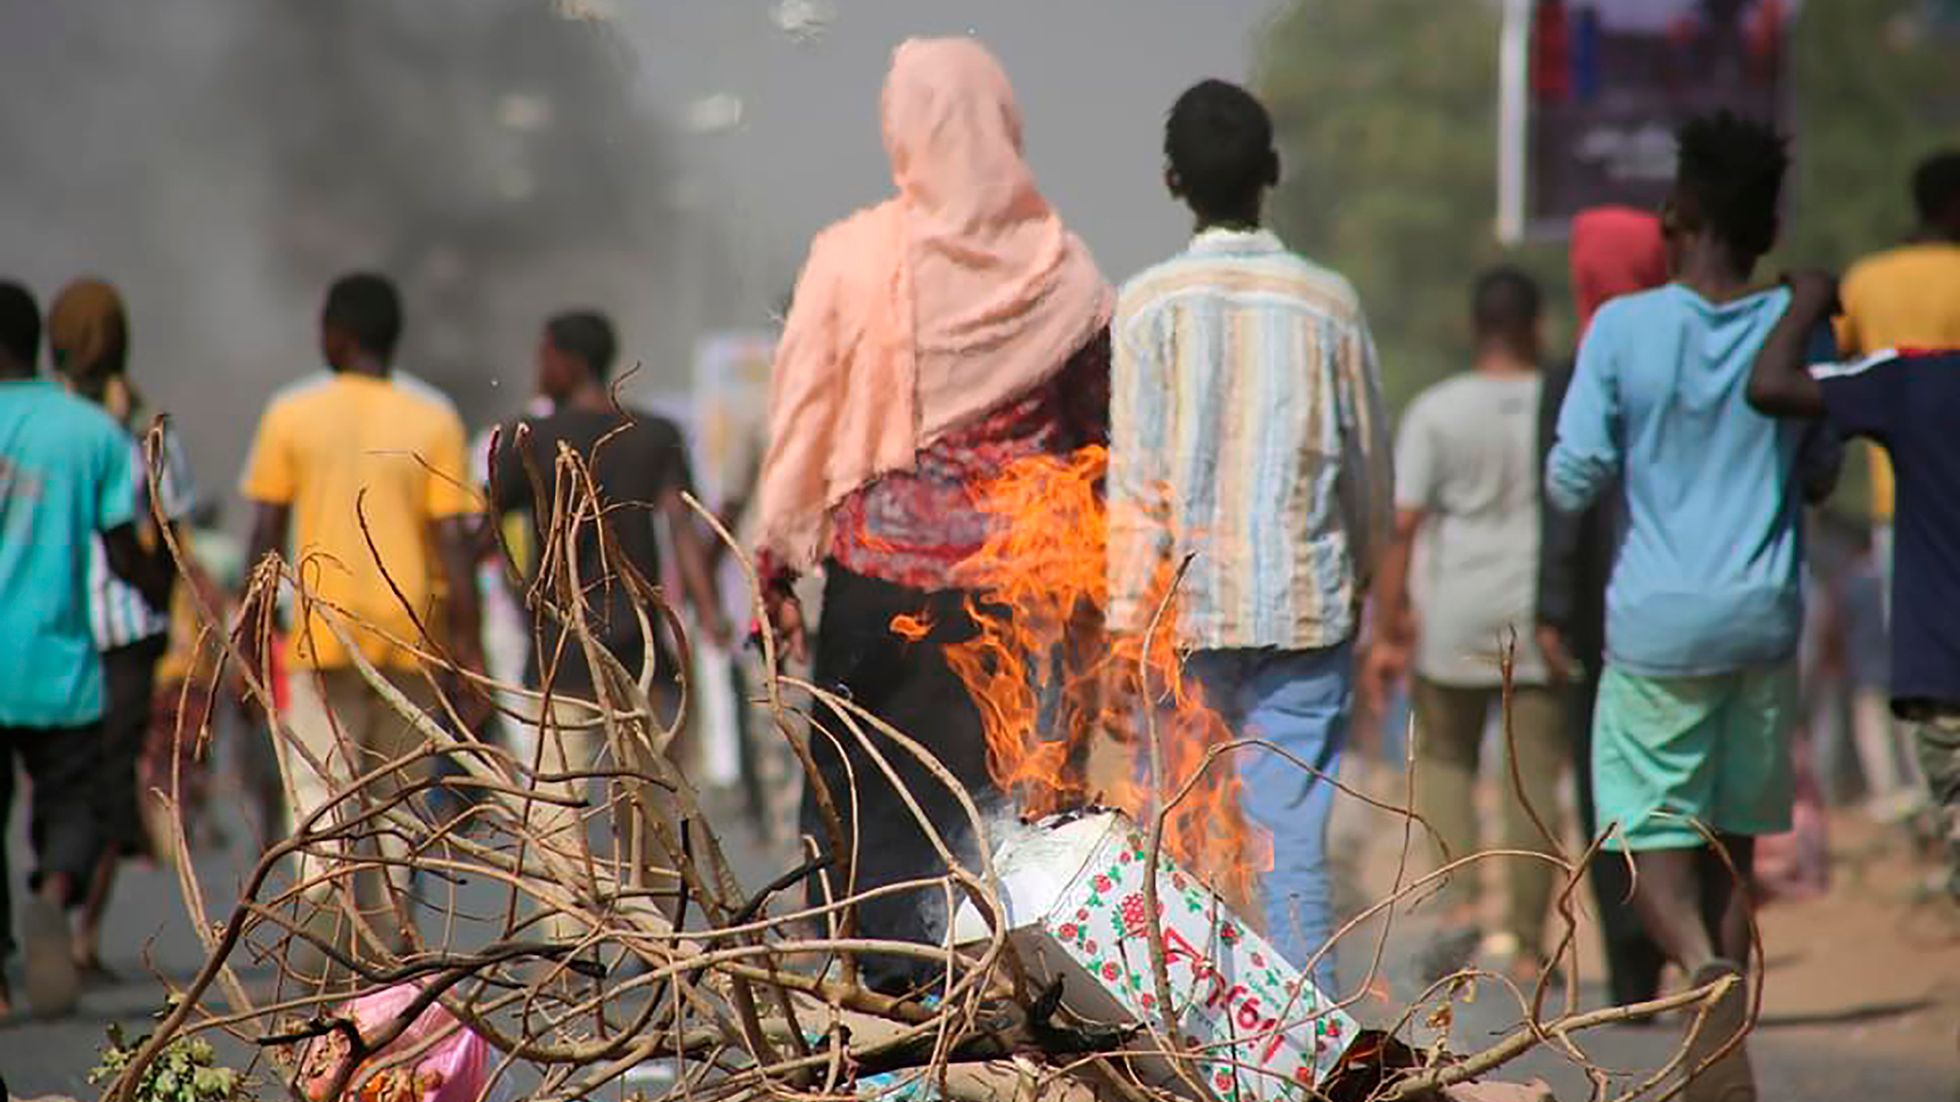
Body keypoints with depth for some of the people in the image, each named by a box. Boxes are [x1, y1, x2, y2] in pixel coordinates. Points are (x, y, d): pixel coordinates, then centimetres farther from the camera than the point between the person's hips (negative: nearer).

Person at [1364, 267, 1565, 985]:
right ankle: (1527, 942, 4)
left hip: (1458, 614, -1)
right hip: (1543, 618, 1)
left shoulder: (1436, 411, -3)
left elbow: (1403, 525, -7)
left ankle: (1460, 898, -5)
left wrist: (1390, 629, -2)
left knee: (1444, 757, 16)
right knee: (1533, 776, 4)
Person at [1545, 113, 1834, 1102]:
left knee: (1650, 834, 3)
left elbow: (1571, 482, -7)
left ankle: (1702, 962, -28)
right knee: (1732, 842, 14)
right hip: (1765, 621, 3)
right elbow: (1818, 473, 10)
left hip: (1657, 623, -3)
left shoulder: (1622, 327, -8)